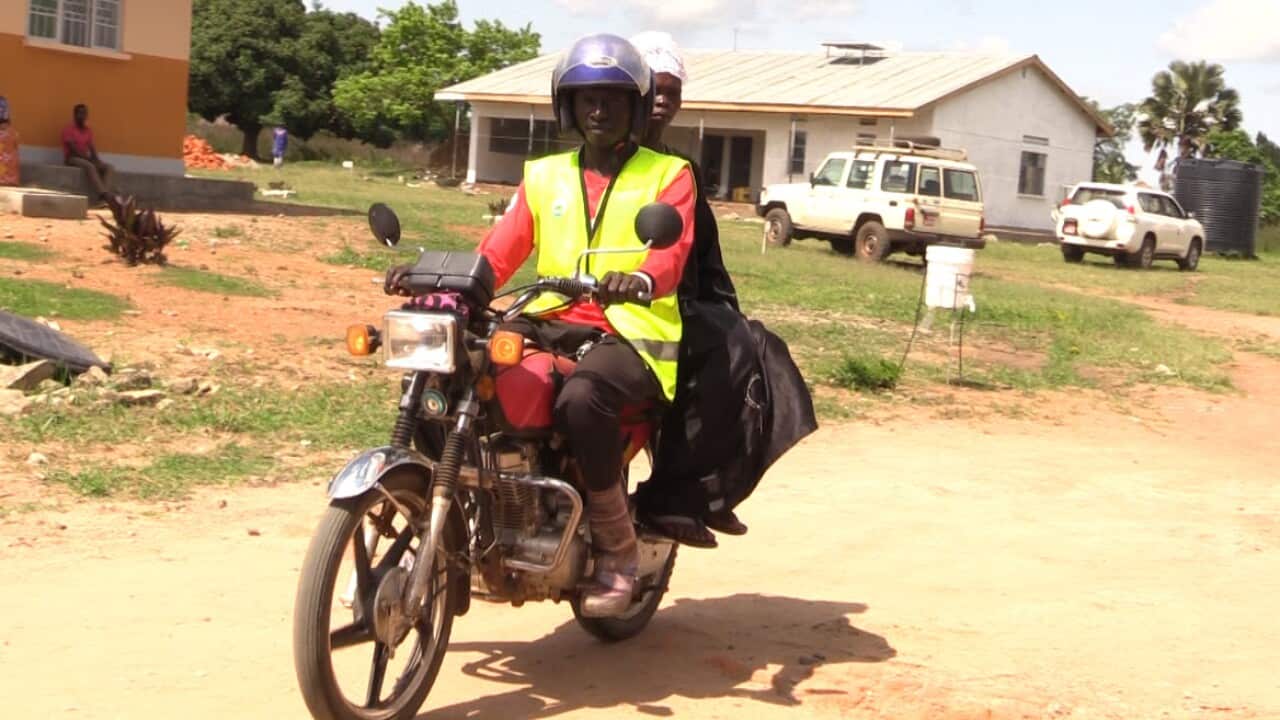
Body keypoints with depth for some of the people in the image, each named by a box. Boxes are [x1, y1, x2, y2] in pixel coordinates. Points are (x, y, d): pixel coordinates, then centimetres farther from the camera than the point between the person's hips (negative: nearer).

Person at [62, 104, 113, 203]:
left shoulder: (88, 131, 15)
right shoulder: (69, 130, -5)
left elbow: (92, 148, 8)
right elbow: (73, 149, -13)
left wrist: (96, 159, -11)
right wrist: (87, 157, -20)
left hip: (86, 159, 7)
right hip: (72, 158, -7)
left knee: (108, 167, -17)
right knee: (90, 166, -37)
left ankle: (105, 195, -38)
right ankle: (103, 195, -50)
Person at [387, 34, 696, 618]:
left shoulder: (668, 175, 6)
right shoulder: (543, 176, 19)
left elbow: (673, 252, -12)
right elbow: (499, 252, 9)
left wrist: (638, 278, -36)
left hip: (629, 334, -5)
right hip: (550, 324, 5)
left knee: (581, 396, -37)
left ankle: (618, 548, -18)